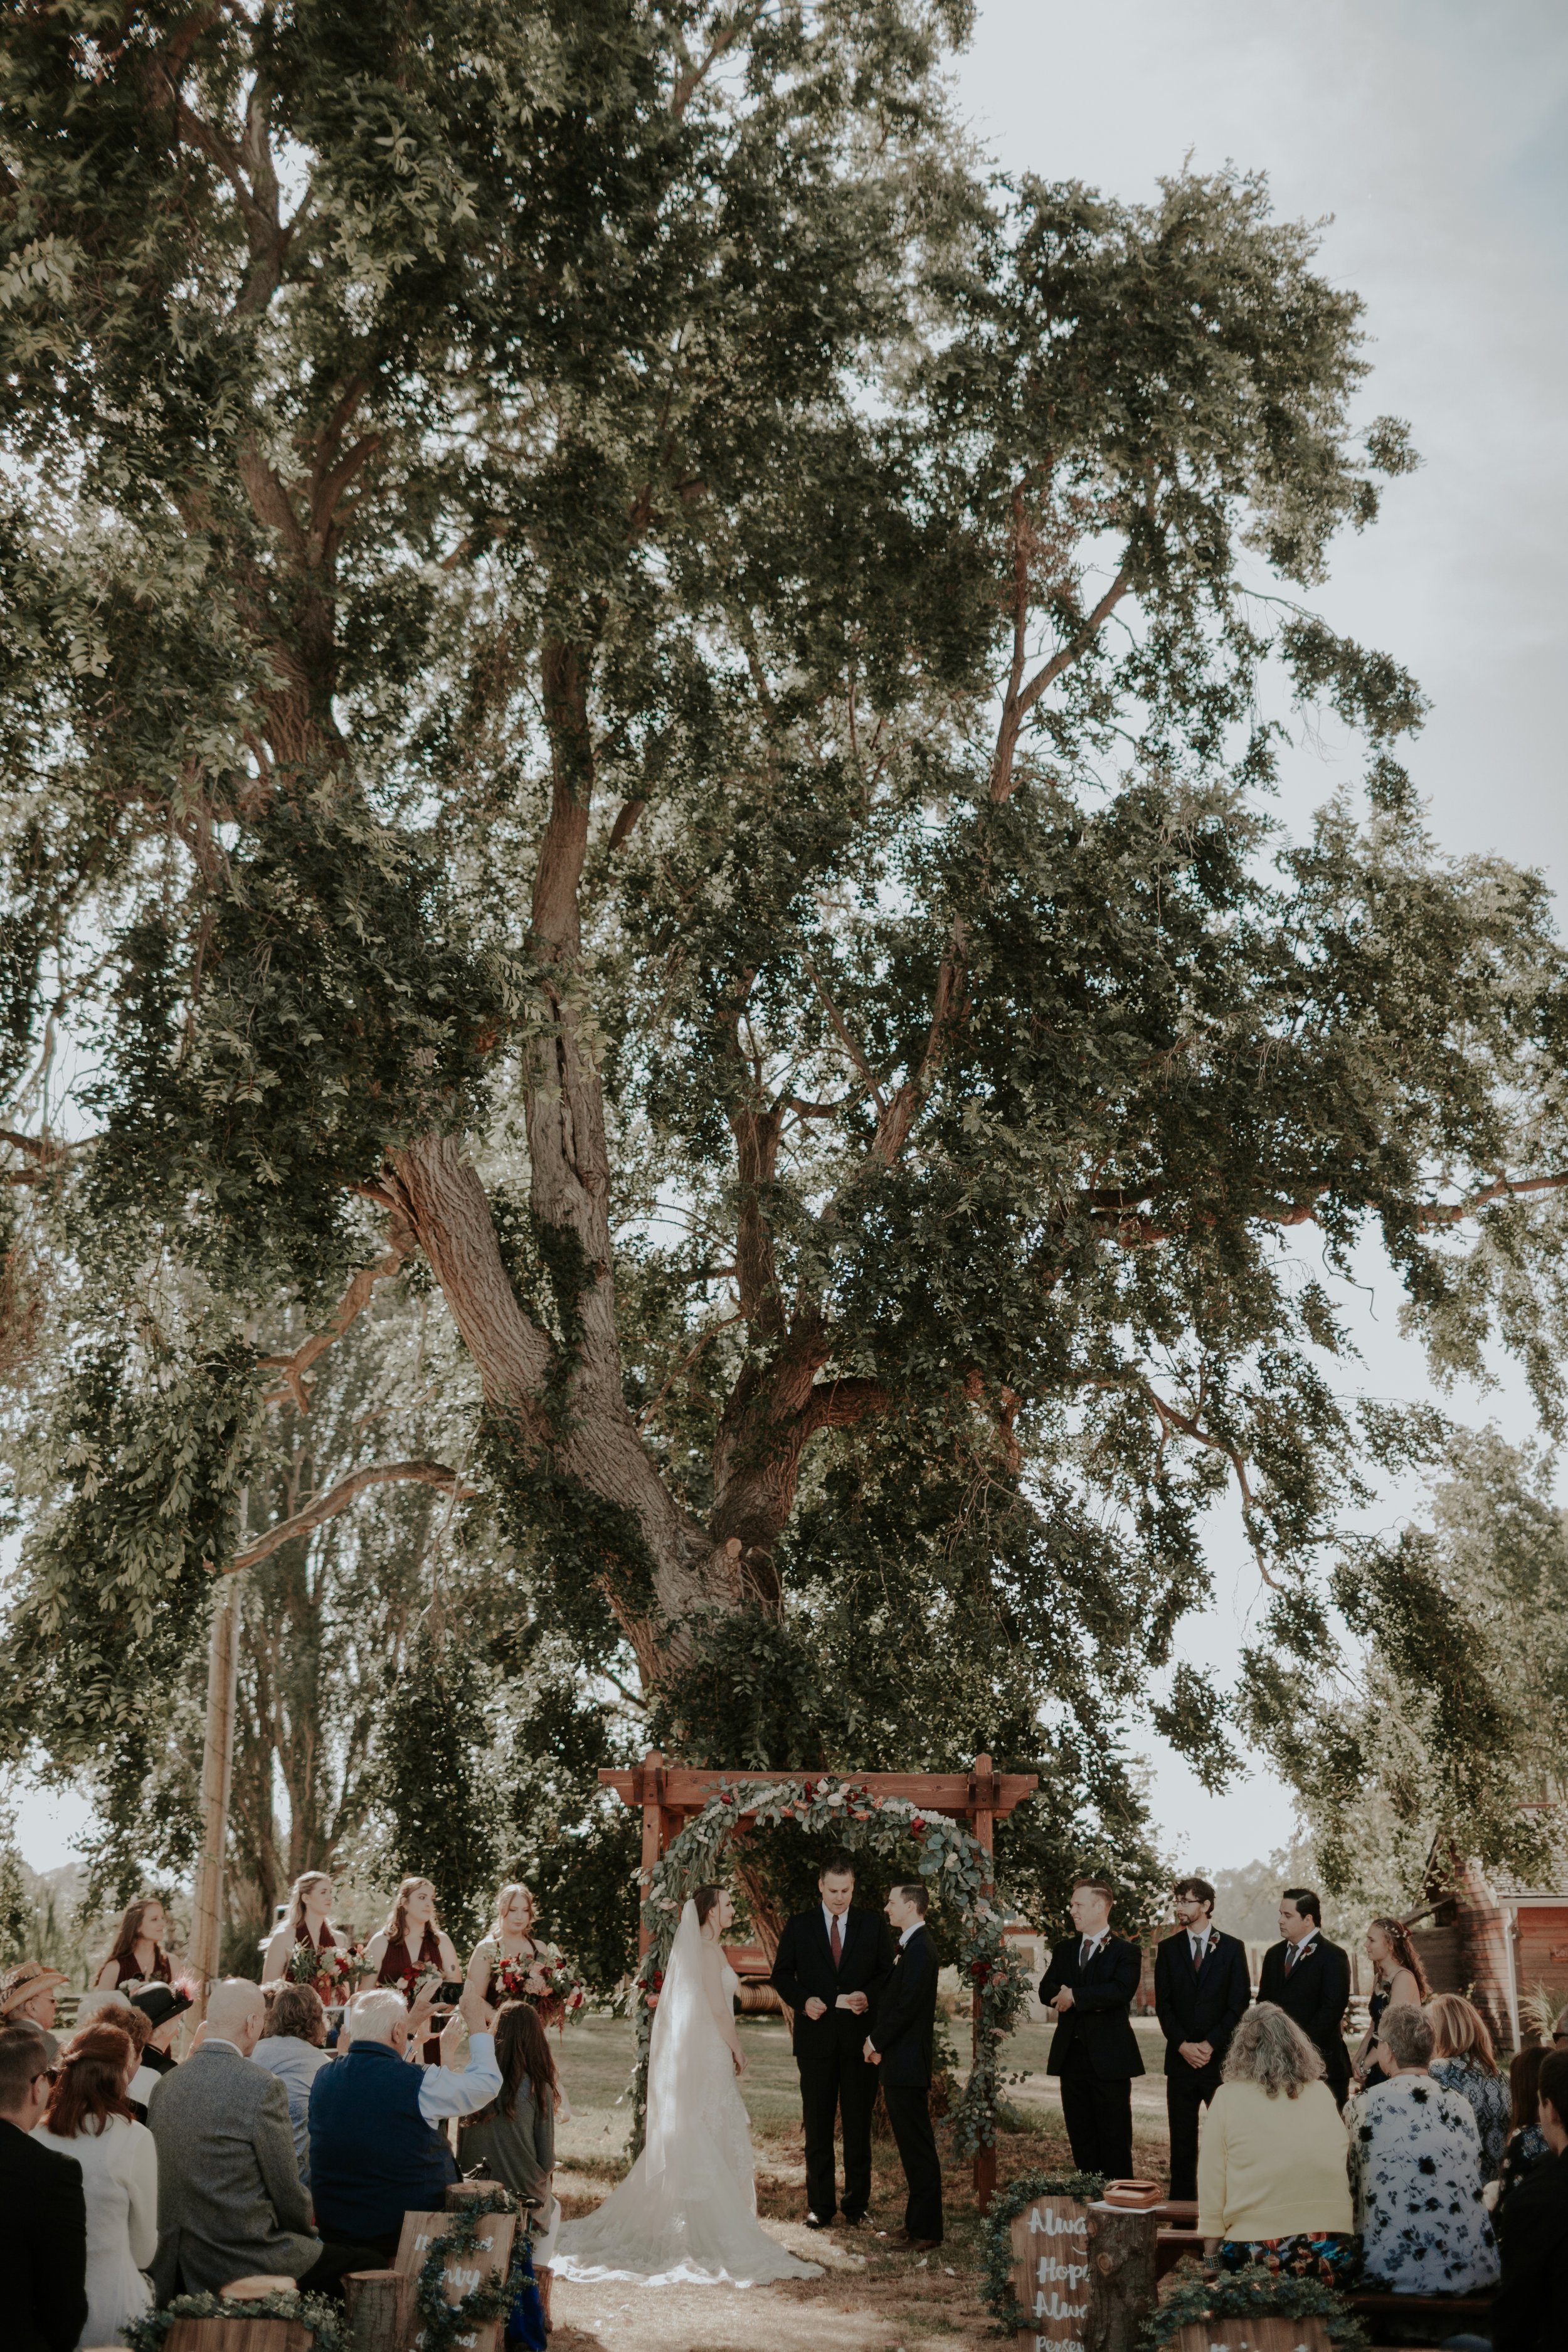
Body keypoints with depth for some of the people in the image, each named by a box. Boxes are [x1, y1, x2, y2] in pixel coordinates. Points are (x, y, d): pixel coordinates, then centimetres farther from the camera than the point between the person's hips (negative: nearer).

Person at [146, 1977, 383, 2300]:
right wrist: (309, 2234, 11)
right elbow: (287, 2190, -10)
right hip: (244, 2263, -8)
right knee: (368, 2261, 6)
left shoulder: (164, 2084, 5)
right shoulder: (261, 2086, -16)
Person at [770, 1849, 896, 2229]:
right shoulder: (799, 1926, 3)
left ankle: (858, 2203, 15)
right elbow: (782, 1975, 7)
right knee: (817, 2124, 5)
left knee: (859, 2122, 5)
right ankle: (820, 2204, 13)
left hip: (861, 2036, 0)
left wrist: (869, 1996, -12)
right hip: (816, 2036, 0)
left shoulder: (873, 1925, 4)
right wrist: (803, 2000, -10)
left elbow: (889, 1973, 6)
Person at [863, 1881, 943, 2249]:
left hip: (908, 2064, -10)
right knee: (913, 2148, 14)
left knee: (918, 2147, -4)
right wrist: (877, 2042, 7)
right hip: (900, 2062, 10)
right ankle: (918, 2224, 21)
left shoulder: (919, 1949, -17)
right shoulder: (914, 1947, 15)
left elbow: (907, 2006, -21)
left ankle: (926, 2231, 1)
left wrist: (877, 2043, -9)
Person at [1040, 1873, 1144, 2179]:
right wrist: (1087, 1998, -15)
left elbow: (1122, 1991, -20)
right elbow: (1046, 1990, 3)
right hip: (1072, 2056, 5)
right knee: (1081, 2139, 9)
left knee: (1115, 2140, -2)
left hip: (1109, 2058, -5)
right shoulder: (1064, 1950, 15)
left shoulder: (1125, 1952, -2)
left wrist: (1075, 1996, -17)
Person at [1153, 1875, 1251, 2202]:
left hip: (1222, 2057, -2)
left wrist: (1211, 2044, -10)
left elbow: (1239, 2005, -1)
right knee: (1182, 2141, 4)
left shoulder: (1233, 1948, 3)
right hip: (1181, 2059, 2)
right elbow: (1163, 2004, 5)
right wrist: (1183, 2045, -8)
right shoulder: (1168, 1949, 9)